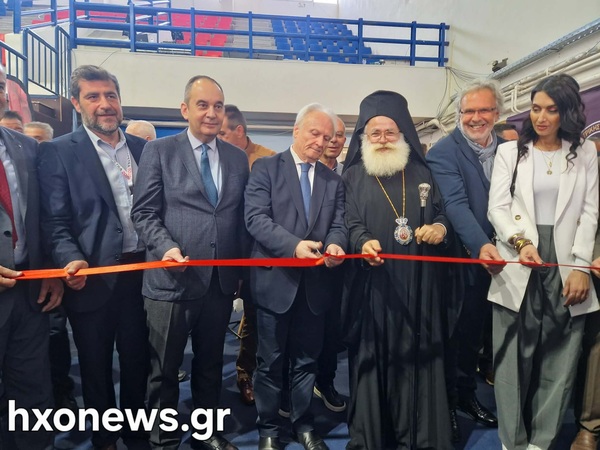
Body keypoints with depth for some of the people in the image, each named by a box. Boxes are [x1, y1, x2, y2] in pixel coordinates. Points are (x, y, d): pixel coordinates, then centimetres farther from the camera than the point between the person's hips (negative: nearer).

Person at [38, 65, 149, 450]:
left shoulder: (143, 148, 9)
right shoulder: (59, 151, -2)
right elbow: (55, 221, -7)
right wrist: (72, 260, -23)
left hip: (143, 272, 3)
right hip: (94, 277, -3)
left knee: (139, 360, 17)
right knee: (96, 366, 14)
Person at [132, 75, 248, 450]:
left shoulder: (238, 158, 10)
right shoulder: (159, 151, -1)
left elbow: (241, 218, 12)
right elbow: (144, 213, -5)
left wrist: (241, 269, 10)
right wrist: (166, 247, -21)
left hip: (221, 280, 4)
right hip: (172, 279, -3)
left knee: (211, 364, 18)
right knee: (165, 370, 10)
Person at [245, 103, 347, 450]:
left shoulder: (334, 180, 12)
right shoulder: (266, 168, -1)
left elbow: (338, 224, 4)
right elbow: (256, 218, -12)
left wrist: (335, 245, -19)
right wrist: (293, 245, -26)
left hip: (315, 283, 4)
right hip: (276, 279, -3)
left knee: (307, 359, 15)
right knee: (271, 360, 10)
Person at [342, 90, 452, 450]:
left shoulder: (422, 173, 13)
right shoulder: (353, 176, 6)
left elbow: (442, 214, 14)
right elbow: (350, 223, -4)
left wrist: (441, 228, -9)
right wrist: (363, 242, -25)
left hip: (418, 284, 2)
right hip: (372, 285, -2)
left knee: (417, 356, 5)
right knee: (372, 356, 3)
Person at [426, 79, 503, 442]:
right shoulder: (443, 152, -14)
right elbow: (455, 204, -27)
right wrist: (481, 245, -39)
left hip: (492, 260, 6)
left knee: (475, 332, 19)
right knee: (450, 334, 8)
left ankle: (467, 394, 38)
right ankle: (446, 403, 26)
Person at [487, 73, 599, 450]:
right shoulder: (510, 151, 10)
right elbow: (497, 207, 1)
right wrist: (521, 241, -17)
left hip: (566, 267, 1)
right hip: (517, 267, -1)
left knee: (559, 361, 5)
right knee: (513, 358, 2)